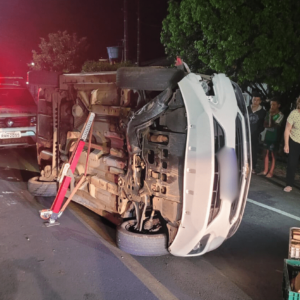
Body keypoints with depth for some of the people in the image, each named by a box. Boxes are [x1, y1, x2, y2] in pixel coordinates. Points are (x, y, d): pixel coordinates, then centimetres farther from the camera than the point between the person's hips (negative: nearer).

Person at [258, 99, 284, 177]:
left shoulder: (280, 115, -10)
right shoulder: (268, 113, 5)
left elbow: (272, 125, -16)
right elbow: (265, 124, 6)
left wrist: (271, 115, -16)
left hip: (275, 137, -6)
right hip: (267, 136, 6)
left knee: (273, 154, 0)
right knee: (266, 152, 9)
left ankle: (271, 172, 5)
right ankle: (265, 170, 18)